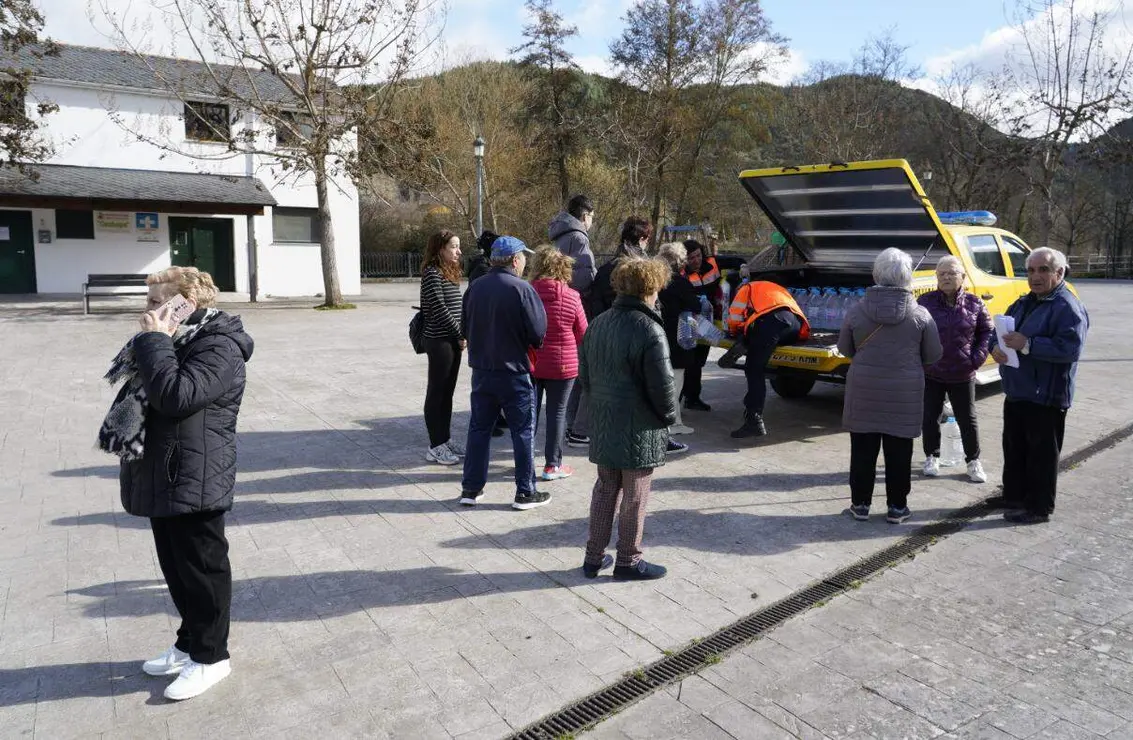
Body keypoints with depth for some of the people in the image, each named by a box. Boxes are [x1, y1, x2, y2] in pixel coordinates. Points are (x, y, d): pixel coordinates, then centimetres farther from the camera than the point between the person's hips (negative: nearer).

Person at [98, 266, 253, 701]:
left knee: (202, 567, 2)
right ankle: (190, 643, 34)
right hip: (163, 476, 10)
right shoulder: (175, 341, 14)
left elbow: (177, 395, -28)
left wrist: (155, 340, -20)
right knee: (176, 566, 19)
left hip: (194, 479, -10)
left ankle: (211, 656, 16)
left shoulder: (219, 346, -16)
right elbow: (145, 393, 23)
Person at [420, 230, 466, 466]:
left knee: (447, 392, 14)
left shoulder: (451, 273, 14)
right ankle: (435, 446, 6)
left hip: (453, 340, 9)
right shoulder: (432, 274, -13)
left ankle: (445, 439, 23)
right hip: (439, 341, -8)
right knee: (436, 392, -1)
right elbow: (439, 309, -18)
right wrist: (461, 335, -11)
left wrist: (461, 335, 5)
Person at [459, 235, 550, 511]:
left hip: (481, 371, 5)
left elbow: (465, 327, 10)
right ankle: (525, 492, 12)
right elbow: (538, 332, -16)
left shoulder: (474, 287, 1)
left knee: (479, 428, 14)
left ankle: (471, 488, 20)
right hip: (514, 372, -5)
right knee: (523, 432, 6)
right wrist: (531, 345, 5)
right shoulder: (521, 289, -16)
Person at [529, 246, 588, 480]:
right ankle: (552, 465, 13)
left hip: (530, 363, 2)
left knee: (530, 410, 14)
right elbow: (582, 335, -2)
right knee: (557, 412, 8)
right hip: (561, 364, -2)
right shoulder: (571, 296, -11)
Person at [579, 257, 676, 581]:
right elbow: (662, 385, -19)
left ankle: (594, 556, 25)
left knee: (605, 488, 18)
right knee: (635, 495, 7)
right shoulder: (649, 330, -19)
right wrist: (669, 416, -3)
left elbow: (584, 374, 12)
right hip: (639, 429, -7)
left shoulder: (598, 324, 6)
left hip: (603, 423, 7)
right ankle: (628, 561, 19)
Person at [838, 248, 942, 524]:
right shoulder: (920, 314, -7)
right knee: (899, 452, 10)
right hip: (904, 393, 0)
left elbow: (845, 349, 5)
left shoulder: (857, 310, -6)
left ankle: (860, 503, 17)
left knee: (863, 450, 10)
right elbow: (933, 355, 2)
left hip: (864, 390, 0)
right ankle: (897, 507, 18)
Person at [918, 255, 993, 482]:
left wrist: (977, 357, -3)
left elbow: (987, 331, 7)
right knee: (930, 418, 9)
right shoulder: (926, 301, -4)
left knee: (968, 420, 8)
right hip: (930, 373, 0)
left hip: (962, 375, 0)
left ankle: (973, 461, 23)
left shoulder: (974, 303, -2)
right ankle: (932, 457, 27)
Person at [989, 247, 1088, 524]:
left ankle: (1039, 507, 13)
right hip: (1016, 392, 9)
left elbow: (1071, 348, -25)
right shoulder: (1024, 303, 14)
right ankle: (1014, 496, 32)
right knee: (1014, 448, 18)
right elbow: (1001, 331, 16)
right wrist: (997, 347, -7)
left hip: (1046, 397, -9)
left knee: (1042, 453, 1)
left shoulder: (1068, 307, -14)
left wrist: (1027, 344, -29)